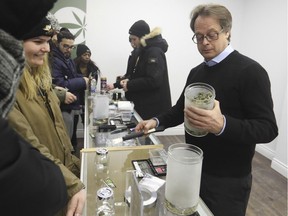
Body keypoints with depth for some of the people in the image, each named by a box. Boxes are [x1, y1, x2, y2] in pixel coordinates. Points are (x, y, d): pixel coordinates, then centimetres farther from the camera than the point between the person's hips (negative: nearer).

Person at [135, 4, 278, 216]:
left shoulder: (250, 71, -16)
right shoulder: (196, 72, 7)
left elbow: (268, 129, -20)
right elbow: (181, 109, 14)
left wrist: (222, 125, -37)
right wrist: (157, 121, -4)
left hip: (228, 180, -6)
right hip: (194, 171, 7)